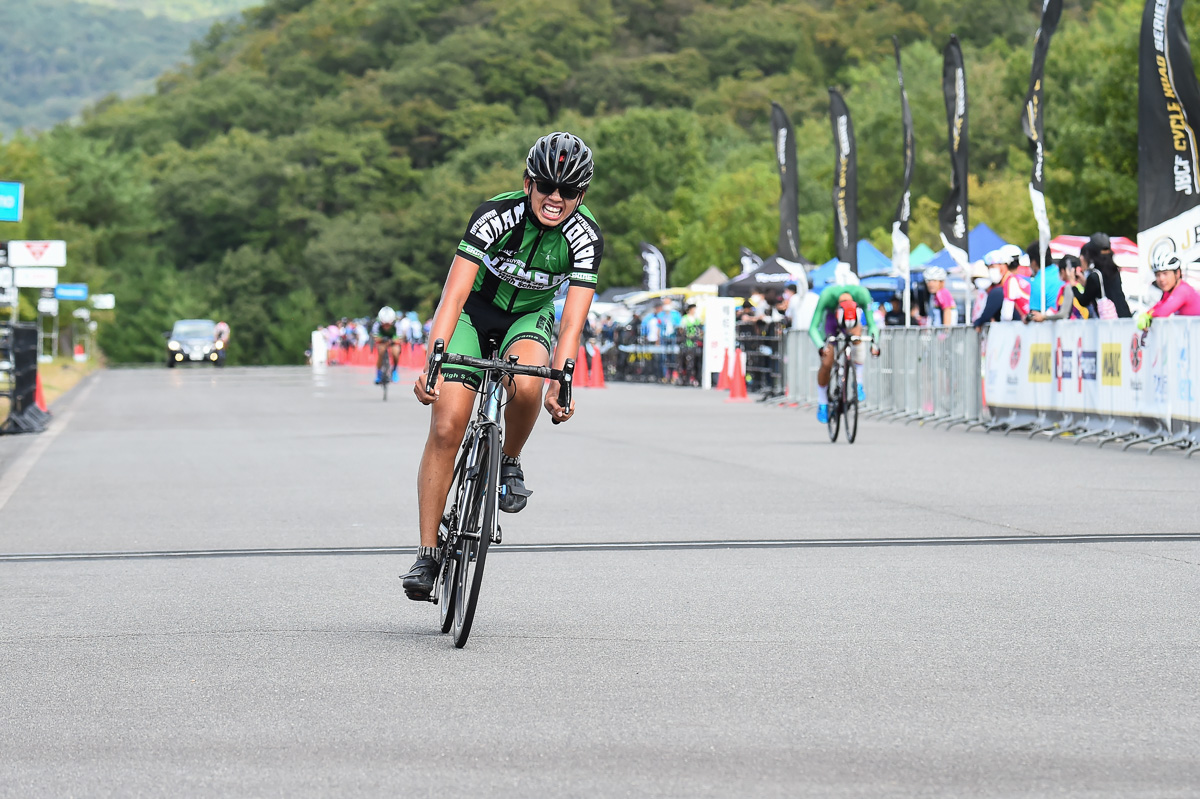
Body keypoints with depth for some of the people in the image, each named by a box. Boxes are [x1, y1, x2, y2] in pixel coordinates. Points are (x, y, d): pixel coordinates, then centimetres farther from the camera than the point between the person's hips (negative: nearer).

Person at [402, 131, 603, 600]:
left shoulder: (585, 237, -21)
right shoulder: (496, 215, -27)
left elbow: (572, 321, -25)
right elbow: (453, 296, -32)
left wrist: (559, 384, -40)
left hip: (530, 316, 1)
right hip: (477, 311, -1)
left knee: (525, 386, -34)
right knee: (446, 428, -14)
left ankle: (509, 463, -3)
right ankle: (427, 553, -7)